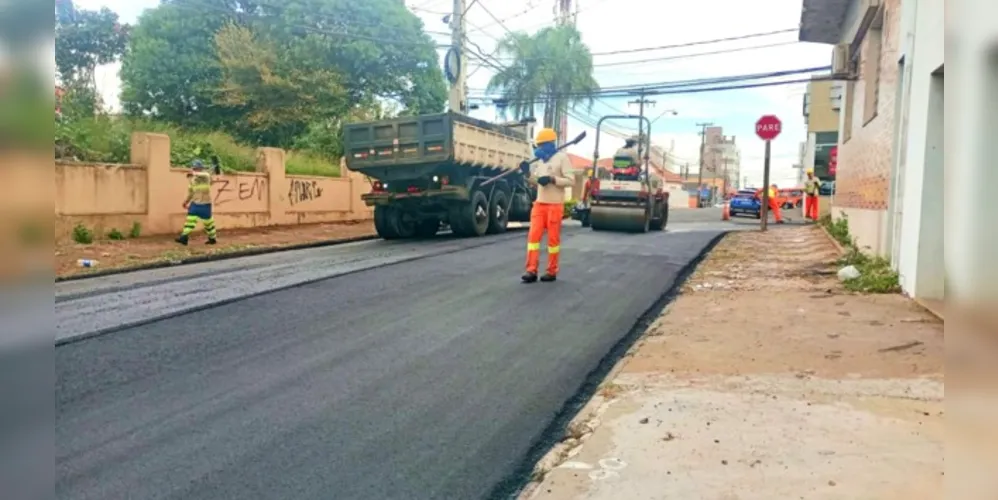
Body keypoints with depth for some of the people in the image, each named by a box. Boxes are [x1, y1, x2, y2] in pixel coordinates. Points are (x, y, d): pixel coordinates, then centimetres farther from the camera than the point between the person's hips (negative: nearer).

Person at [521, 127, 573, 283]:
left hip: (555, 205, -6)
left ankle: (552, 272, 10)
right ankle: (532, 271, -2)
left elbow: (570, 181, -11)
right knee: (533, 235, -2)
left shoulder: (562, 158, -6)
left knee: (553, 238, 1)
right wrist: (528, 174, 1)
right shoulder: (540, 160, 16)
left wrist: (552, 179, -22)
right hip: (539, 203, 6)